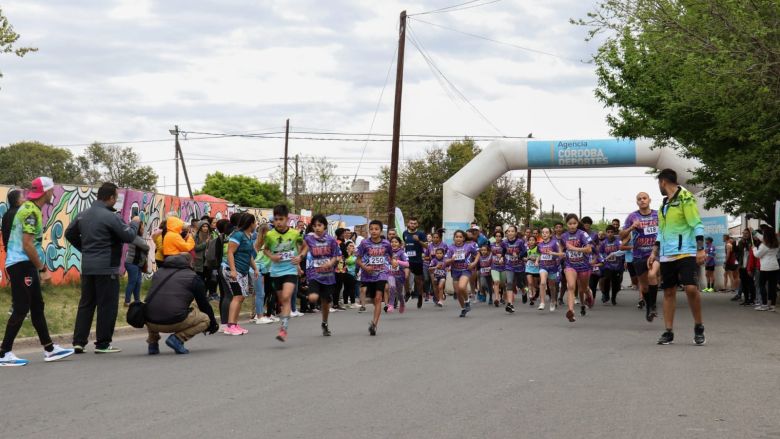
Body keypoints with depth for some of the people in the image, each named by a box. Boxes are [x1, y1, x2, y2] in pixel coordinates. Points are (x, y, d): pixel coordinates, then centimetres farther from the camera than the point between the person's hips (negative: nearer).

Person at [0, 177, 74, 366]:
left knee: (37, 307, 12)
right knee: (21, 309, -8)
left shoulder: (30, 209, 15)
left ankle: (49, 349, 18)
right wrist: (43, 269, -16)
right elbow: (27, 245, -22)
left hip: (26, 265, 10)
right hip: (21, 264, -10)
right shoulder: (31, 211, -16)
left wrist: (41, 268, 17)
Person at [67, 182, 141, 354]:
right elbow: (129, 236, -13)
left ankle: (78, 341, 10)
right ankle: (102, 344, 3)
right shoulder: (110, 217, -14)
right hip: (106, 267, -7)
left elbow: (69, 234, 20)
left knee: (86, 303, 13)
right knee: (107, 305, 1)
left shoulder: (83, 215, 11)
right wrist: (135, 223, 6)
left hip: (87, 267, 7)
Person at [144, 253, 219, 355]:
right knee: (205, 319, 15)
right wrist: (213, 324, 32)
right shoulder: (193, 277, 8)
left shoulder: (158, 272, 22)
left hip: (150, 322, 5)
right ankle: (177, 339, -5)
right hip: (174, 322, -5)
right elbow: (204, 303, 15)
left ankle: (152, 342, 20)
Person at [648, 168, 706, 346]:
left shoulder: (685, 197, -5)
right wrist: (654, 253, 19)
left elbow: (697, 225, -10)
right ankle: (668, 332, 10)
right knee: (668, 292, 6)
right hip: (666, 256, 8)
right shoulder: (664, 203, 18)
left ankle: (699, 328, -1)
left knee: (691, 288, -17)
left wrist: (700, 249, -17)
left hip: (686, 253, -8)